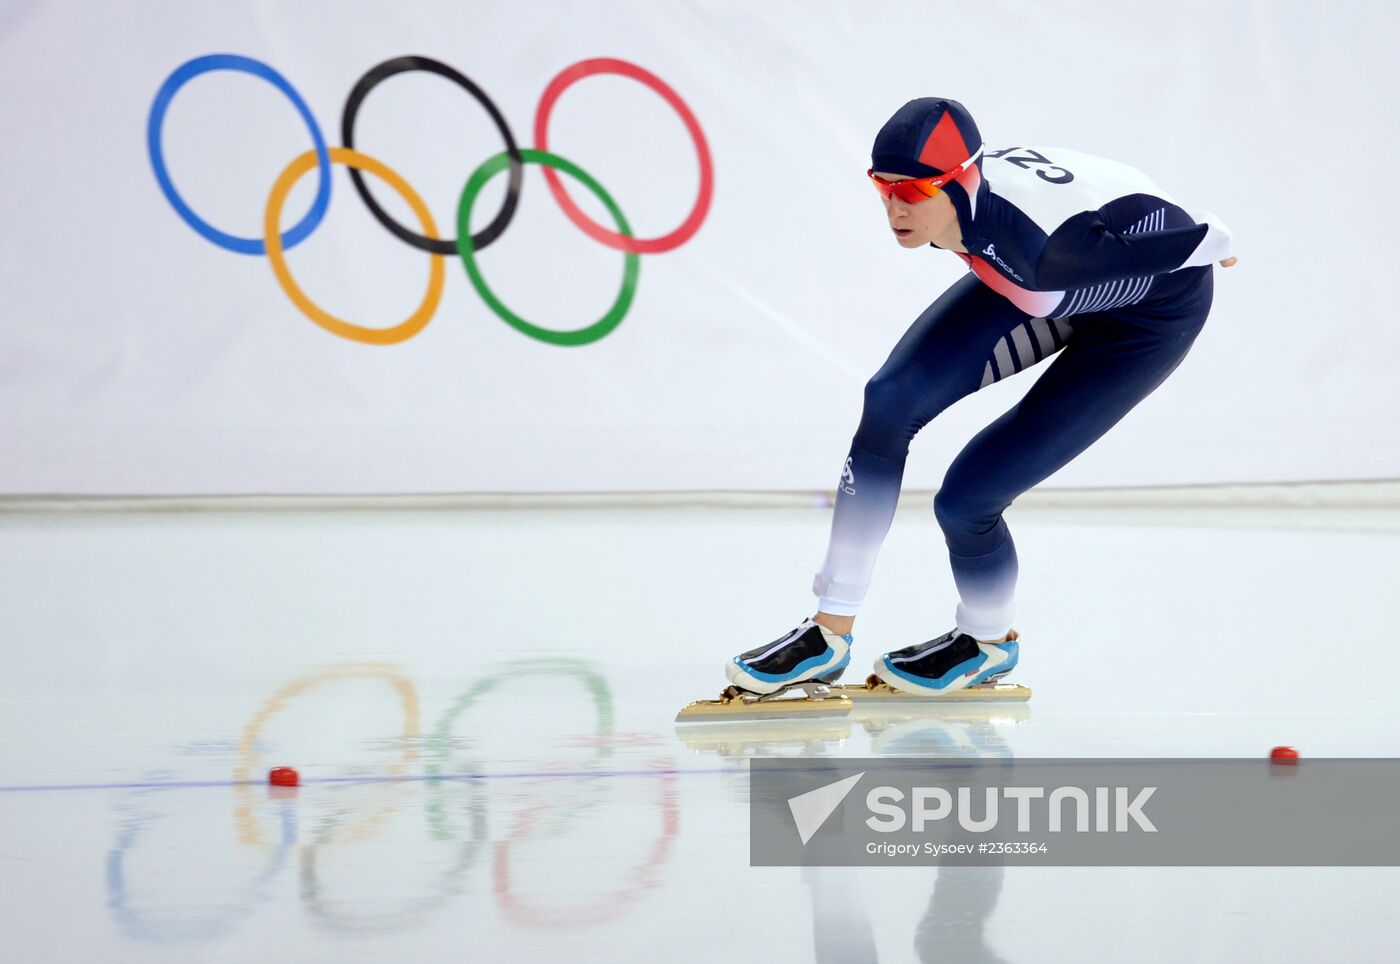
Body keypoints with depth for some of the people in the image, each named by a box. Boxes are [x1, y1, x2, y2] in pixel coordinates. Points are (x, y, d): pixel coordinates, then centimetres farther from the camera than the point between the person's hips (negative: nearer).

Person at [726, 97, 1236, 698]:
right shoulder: (958, 194, -22)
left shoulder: (1036, 244, -43)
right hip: (1059, 286, 7)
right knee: (891, 402, -9)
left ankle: (989, 641, 21)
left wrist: (1212, 240, -6)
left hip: (1157, 305, -7)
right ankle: (829, 635, 1)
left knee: (966, 497, -12)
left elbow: (1179, 242, -28)